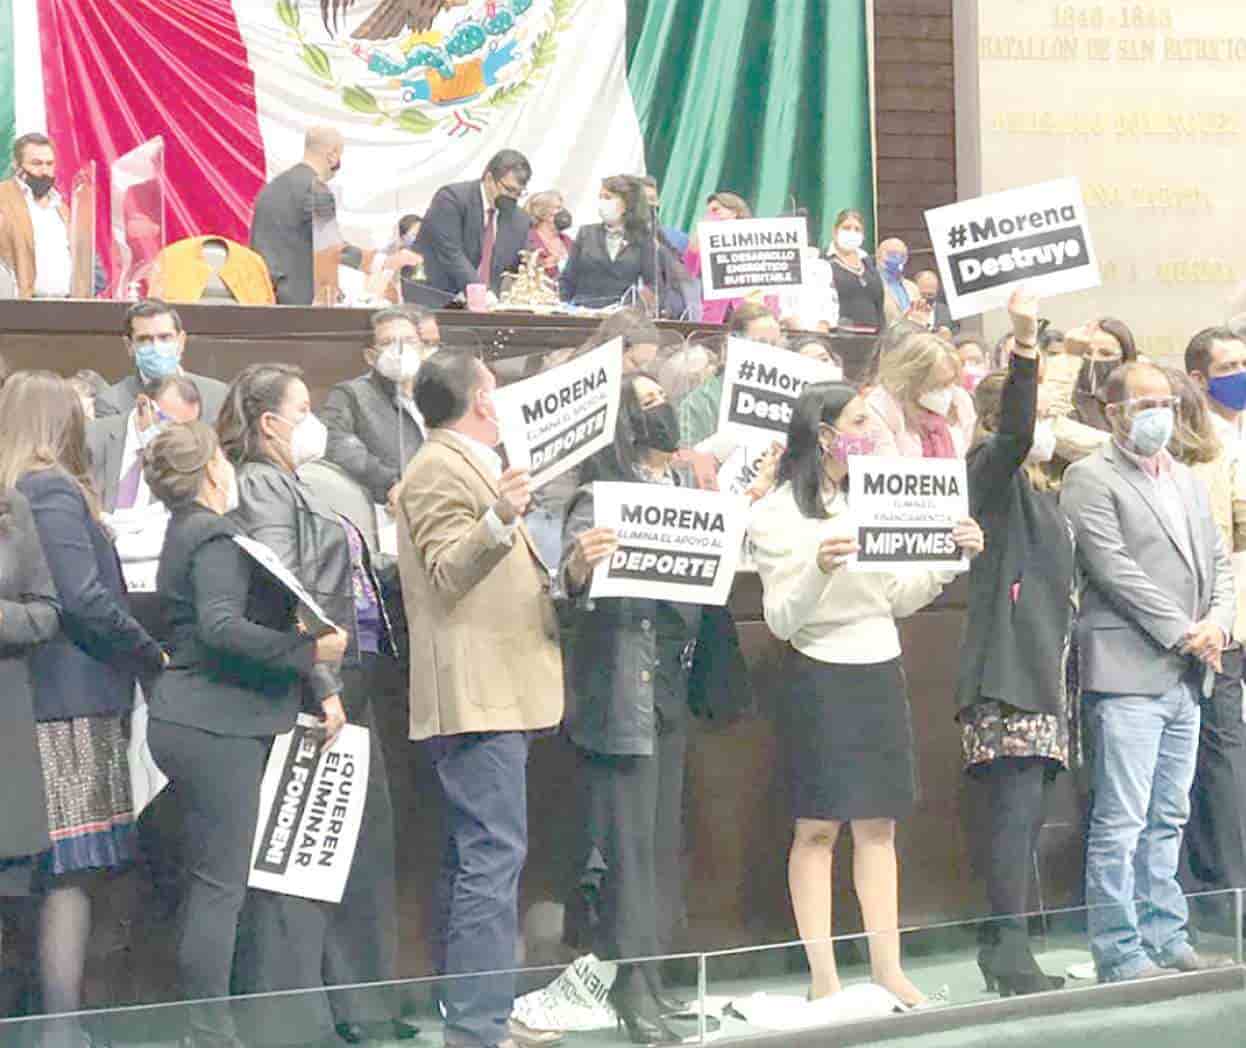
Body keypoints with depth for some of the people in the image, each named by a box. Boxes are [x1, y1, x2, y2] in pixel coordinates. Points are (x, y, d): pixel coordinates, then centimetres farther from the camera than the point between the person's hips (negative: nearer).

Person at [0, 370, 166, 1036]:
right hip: (72, 701, -8)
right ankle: (64, 1024, -8)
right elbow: (83, 599, -18)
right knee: (71, 875, -8)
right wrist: (152, 655, -6)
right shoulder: (55, 492, -8)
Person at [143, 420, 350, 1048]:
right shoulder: (215, 537, -12)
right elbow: (222, 626, -26)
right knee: (221, 884, -7)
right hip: (215, 722, -10)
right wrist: (307, 652, -25)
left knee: (209, 881, 14)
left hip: (187, 717, 10)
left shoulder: (185, 536, 18)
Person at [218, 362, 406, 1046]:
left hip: (348, 688, 10)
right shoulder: (260, 486, -9)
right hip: (311, 697, -10)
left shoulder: (291, 487, 20)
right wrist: (321, 686, -23)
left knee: (365, 846, 13)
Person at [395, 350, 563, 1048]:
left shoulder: (472, 466, 23)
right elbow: (447, 576, -20)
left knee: (476, 857, 13)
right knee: (493, 855, -13)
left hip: (495, 696, 11)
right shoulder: (440, 469, -9)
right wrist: (498, 522, -35)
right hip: (478, 695, -11)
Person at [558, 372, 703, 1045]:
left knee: (663, 833, 12)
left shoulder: (690, 484, 11)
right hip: (619, 682, -7)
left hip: (672, 681, 7)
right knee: (625, 834, -5)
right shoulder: (601, 493, -10)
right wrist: (578, 566, -44)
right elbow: (571, 585, -22)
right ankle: (629, 987, 0)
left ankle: (649, 972, 20)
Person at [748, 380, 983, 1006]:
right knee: (817, 828, -1)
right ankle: (823, 979, 3)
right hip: (819, 677, -6)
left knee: (878, 825, 8)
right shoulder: (779, 515, -7)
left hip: (880, 672, 6)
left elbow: (899, 600, 15)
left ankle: (888, 971, 12)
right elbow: (781, 620, -11)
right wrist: (820, 568, -27)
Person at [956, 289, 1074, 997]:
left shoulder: (1044, 494, 24)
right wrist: (1025, 344, -37)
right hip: (1006, 673, -9)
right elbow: (1012, 430, -25)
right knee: (1014, 808, -12)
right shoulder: (995, 474, -2)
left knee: (1025, 813, 8)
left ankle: (1004, 946, 13)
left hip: (1044, 672, 9)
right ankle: (1011, 953, -12)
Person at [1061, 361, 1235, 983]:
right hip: (1127, 673, -7)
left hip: (1186, 676, 8)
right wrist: (1184, 632, -13)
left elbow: (1217, 562, 18)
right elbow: (1115, 569, -12)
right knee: (1120, 824, -6)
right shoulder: (1090, 478, -4)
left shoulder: (1186, 482, 20)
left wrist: (1217, 623, -2)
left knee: (1168, 820, 12)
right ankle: (1120, 954, -2)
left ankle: (1165, 938, 18)